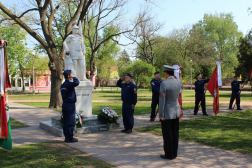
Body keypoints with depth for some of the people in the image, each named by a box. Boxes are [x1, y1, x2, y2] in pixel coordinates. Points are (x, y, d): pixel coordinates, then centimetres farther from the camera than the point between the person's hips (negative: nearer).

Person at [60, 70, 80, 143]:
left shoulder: (62, 85, 14)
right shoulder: (69, 84, -16)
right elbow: (76, 82, -33)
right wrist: (73, 77, -16)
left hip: (65, 104, 10)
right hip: (70, 105, -10)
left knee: (65, 122, 11)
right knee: (70, 122, -3)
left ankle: (66, 137, 17)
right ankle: (69, 138, 1)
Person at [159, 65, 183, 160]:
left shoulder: (164, 84, -20)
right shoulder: (178, 82, -1)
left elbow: (162, 100, -20)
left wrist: (161, 115, -14)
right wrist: (177, 76, 36)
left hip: (167, 114, -6)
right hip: (176, 112, 6)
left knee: (168, 135, 4)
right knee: (175, 133, 14)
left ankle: (169, 155, 13)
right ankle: (174, 153, 24)